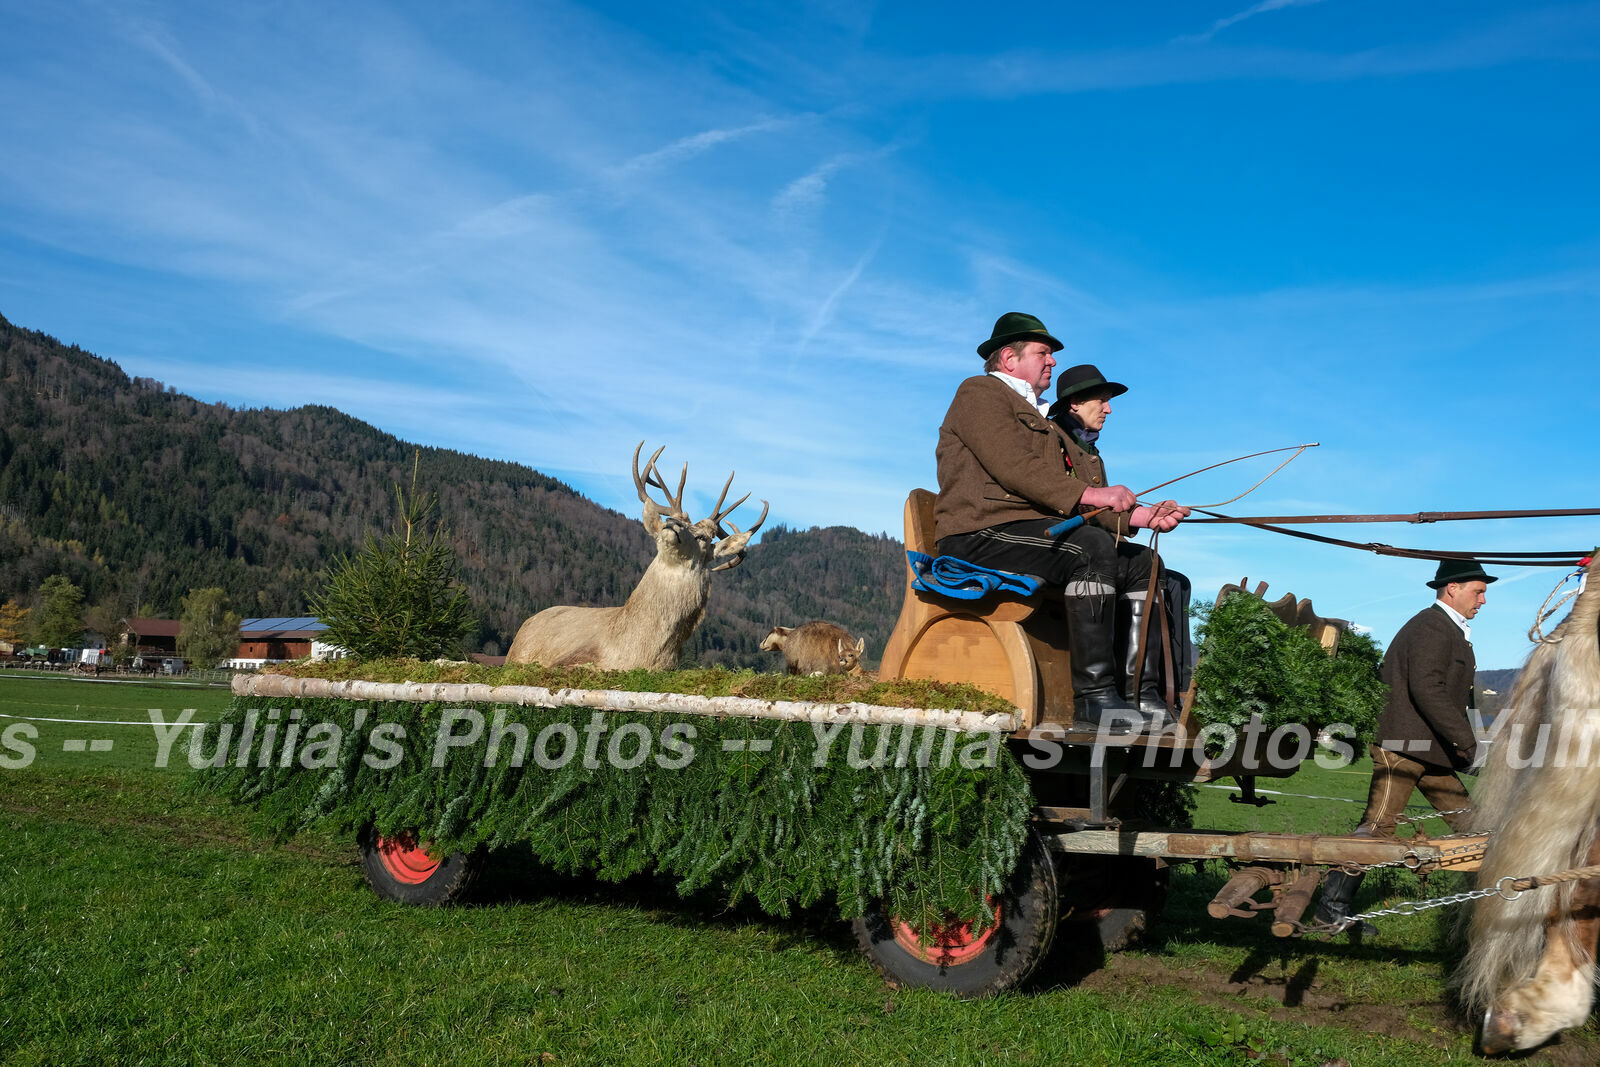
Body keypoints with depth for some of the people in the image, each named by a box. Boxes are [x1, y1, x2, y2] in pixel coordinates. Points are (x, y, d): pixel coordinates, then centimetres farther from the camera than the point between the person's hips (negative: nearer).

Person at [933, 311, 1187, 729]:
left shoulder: (1041, 421, 31)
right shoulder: (980, 392, 4)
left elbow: (1075, 505, 17)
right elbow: (1012, 468, -13)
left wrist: (1143, 516, 3)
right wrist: (1089, 494, -19)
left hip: (1034, 531, 9)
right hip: (983, 534, -9)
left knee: (1141, 560, -2)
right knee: (1093, 545, -29)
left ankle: (1140, 693, -12)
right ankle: (1094, 694, -32)